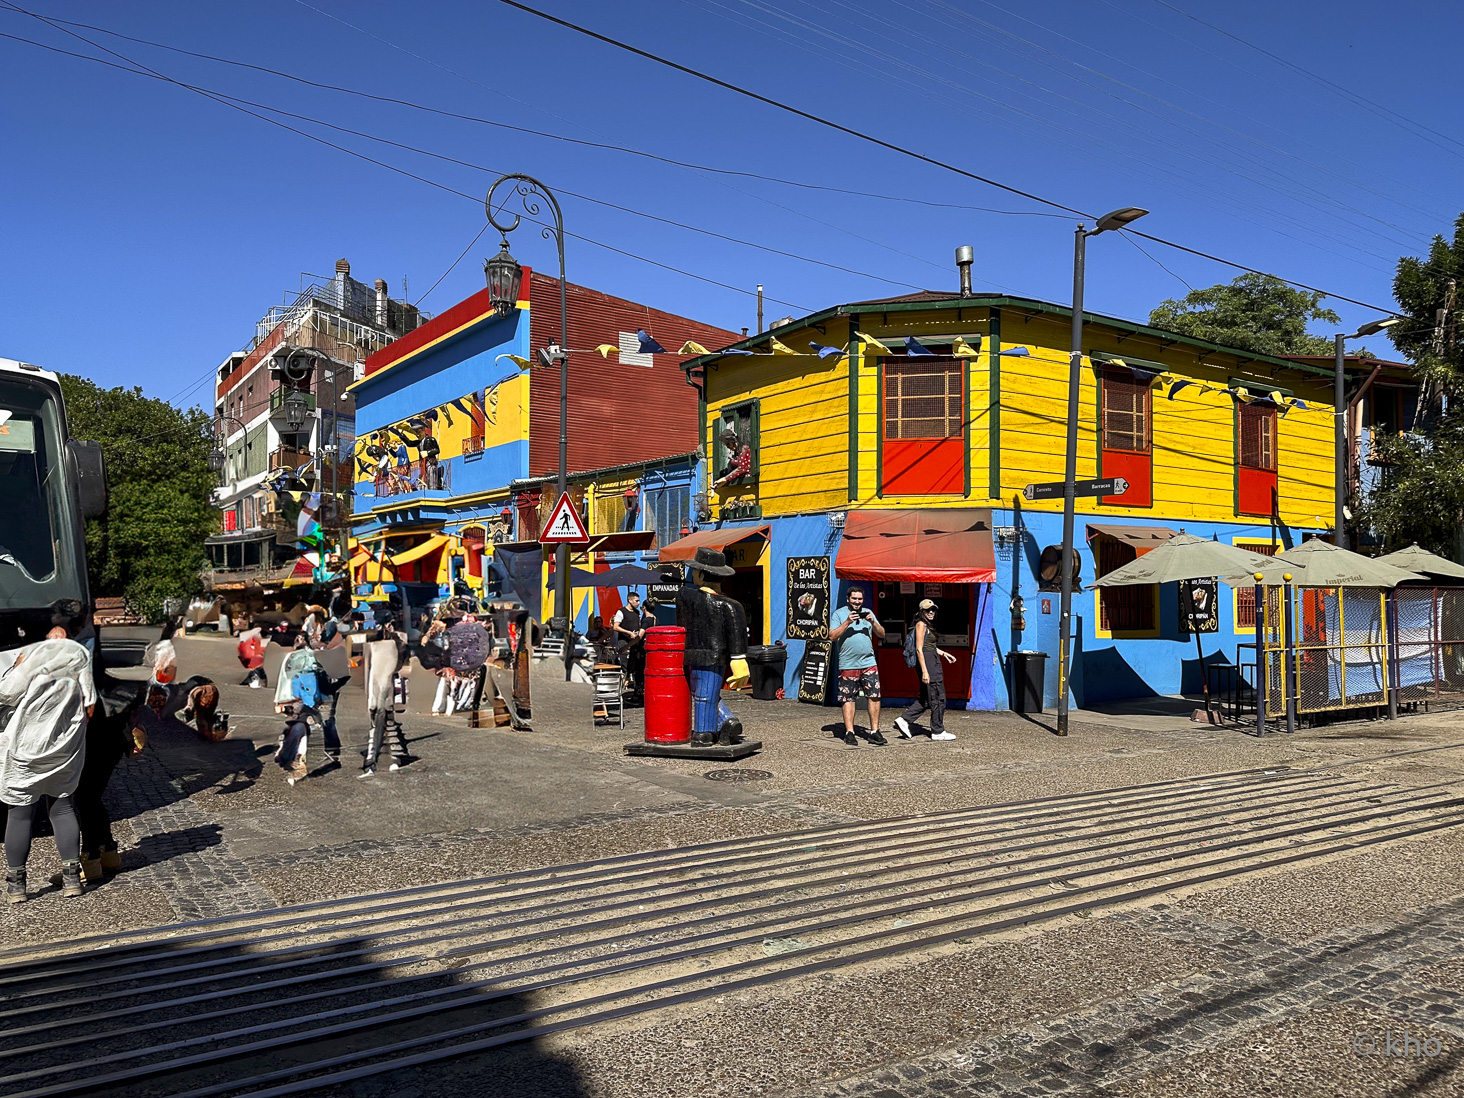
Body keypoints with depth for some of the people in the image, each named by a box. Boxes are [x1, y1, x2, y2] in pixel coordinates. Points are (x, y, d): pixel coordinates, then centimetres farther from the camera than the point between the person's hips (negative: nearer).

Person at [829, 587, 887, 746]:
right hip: (847, 665, -3)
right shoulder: (838, 614, 3)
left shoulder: (868, 613, 14)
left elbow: (882, 634, 12)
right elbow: (832, 636, -8)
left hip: (868, 663, 3)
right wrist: (847, 622, -16)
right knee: (848, 699, 1)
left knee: (874, 696, -2)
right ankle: (849, 733, 9)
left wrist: (872, 622, -6)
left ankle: (874, 732, 5)